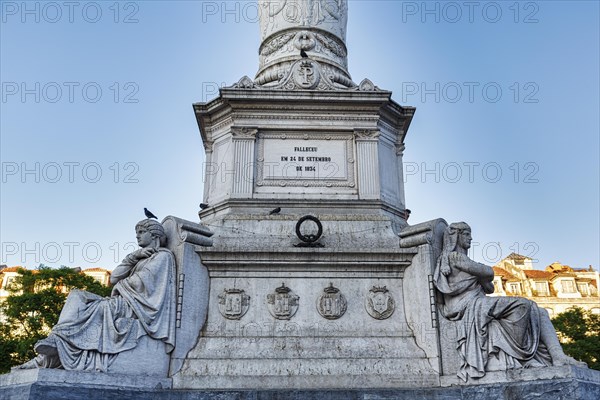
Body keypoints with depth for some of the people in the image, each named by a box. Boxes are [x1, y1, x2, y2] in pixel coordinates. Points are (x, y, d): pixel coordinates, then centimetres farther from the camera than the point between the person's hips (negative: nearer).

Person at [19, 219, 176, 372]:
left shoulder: (163, 255, 2)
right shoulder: (141, 259, 28)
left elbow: (141, 280, -14)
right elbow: (113, 278, 13)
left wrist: (120, 285, 5)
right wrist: (133, 256, 2)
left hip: (138, 306, -8)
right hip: (125, 302, 8)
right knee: (77, 295, -6)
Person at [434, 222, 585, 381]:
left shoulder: (462, 258, 29)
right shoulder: (453, 256, 0)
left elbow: (490, 288, 25)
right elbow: (489, 272, -5)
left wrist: (482, 278, 8)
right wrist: (483, 276, 15)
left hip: (480, 310, 10)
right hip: (468, 306, -10)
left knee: (540, 313, 0)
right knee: (523, 304, -26)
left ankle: (558, 356, -21)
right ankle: (521, 355, -20)